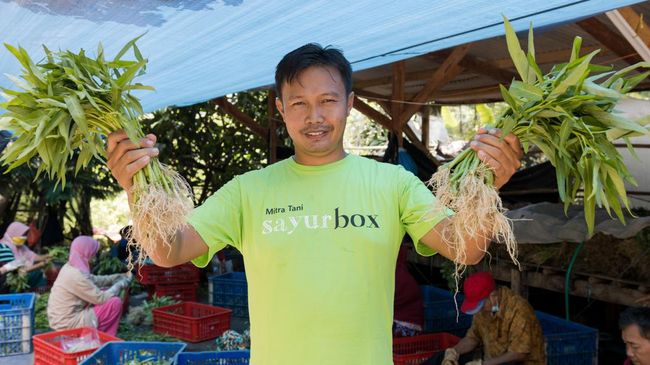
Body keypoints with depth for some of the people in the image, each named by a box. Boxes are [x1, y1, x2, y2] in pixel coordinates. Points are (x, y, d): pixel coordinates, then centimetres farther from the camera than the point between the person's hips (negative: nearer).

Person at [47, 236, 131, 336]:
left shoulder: (70, 267, 4)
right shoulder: (76, 275, -25)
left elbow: (94, 280, 17)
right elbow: (101, 299, -19)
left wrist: (120, 276, 13)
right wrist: (120, 284, -5)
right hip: (68, 323, -10)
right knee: (115, 303, -11)